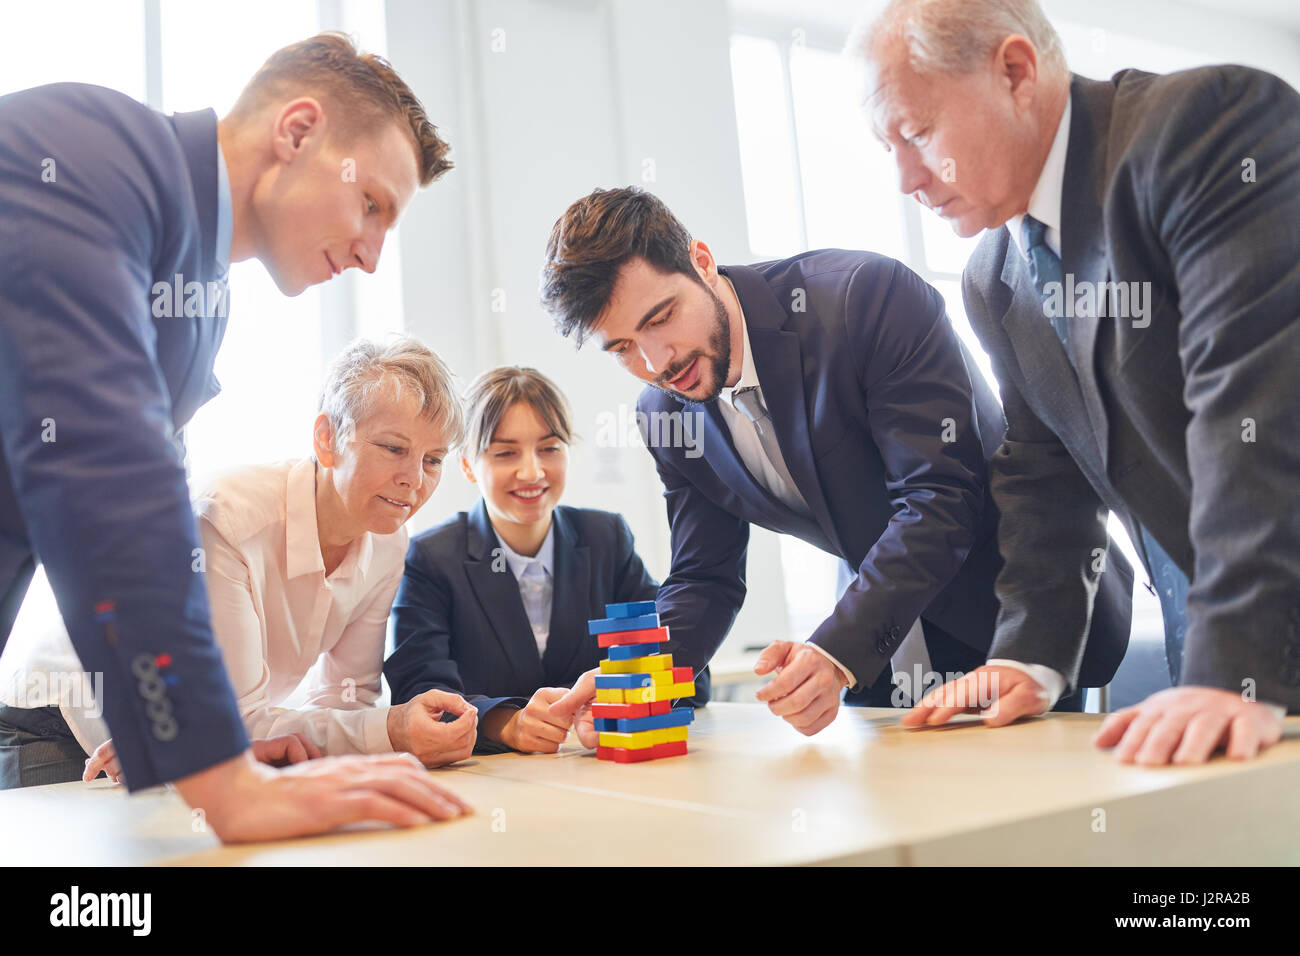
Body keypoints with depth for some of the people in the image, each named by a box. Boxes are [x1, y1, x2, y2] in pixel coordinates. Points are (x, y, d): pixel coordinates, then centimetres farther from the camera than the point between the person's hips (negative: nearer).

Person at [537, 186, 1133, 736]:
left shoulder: (866, 293, -26)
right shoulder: (665, 416, -6)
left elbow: (940, 495, -30)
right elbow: (704, 579, 1)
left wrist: (837, 651, -40)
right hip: (886, 638, 5)